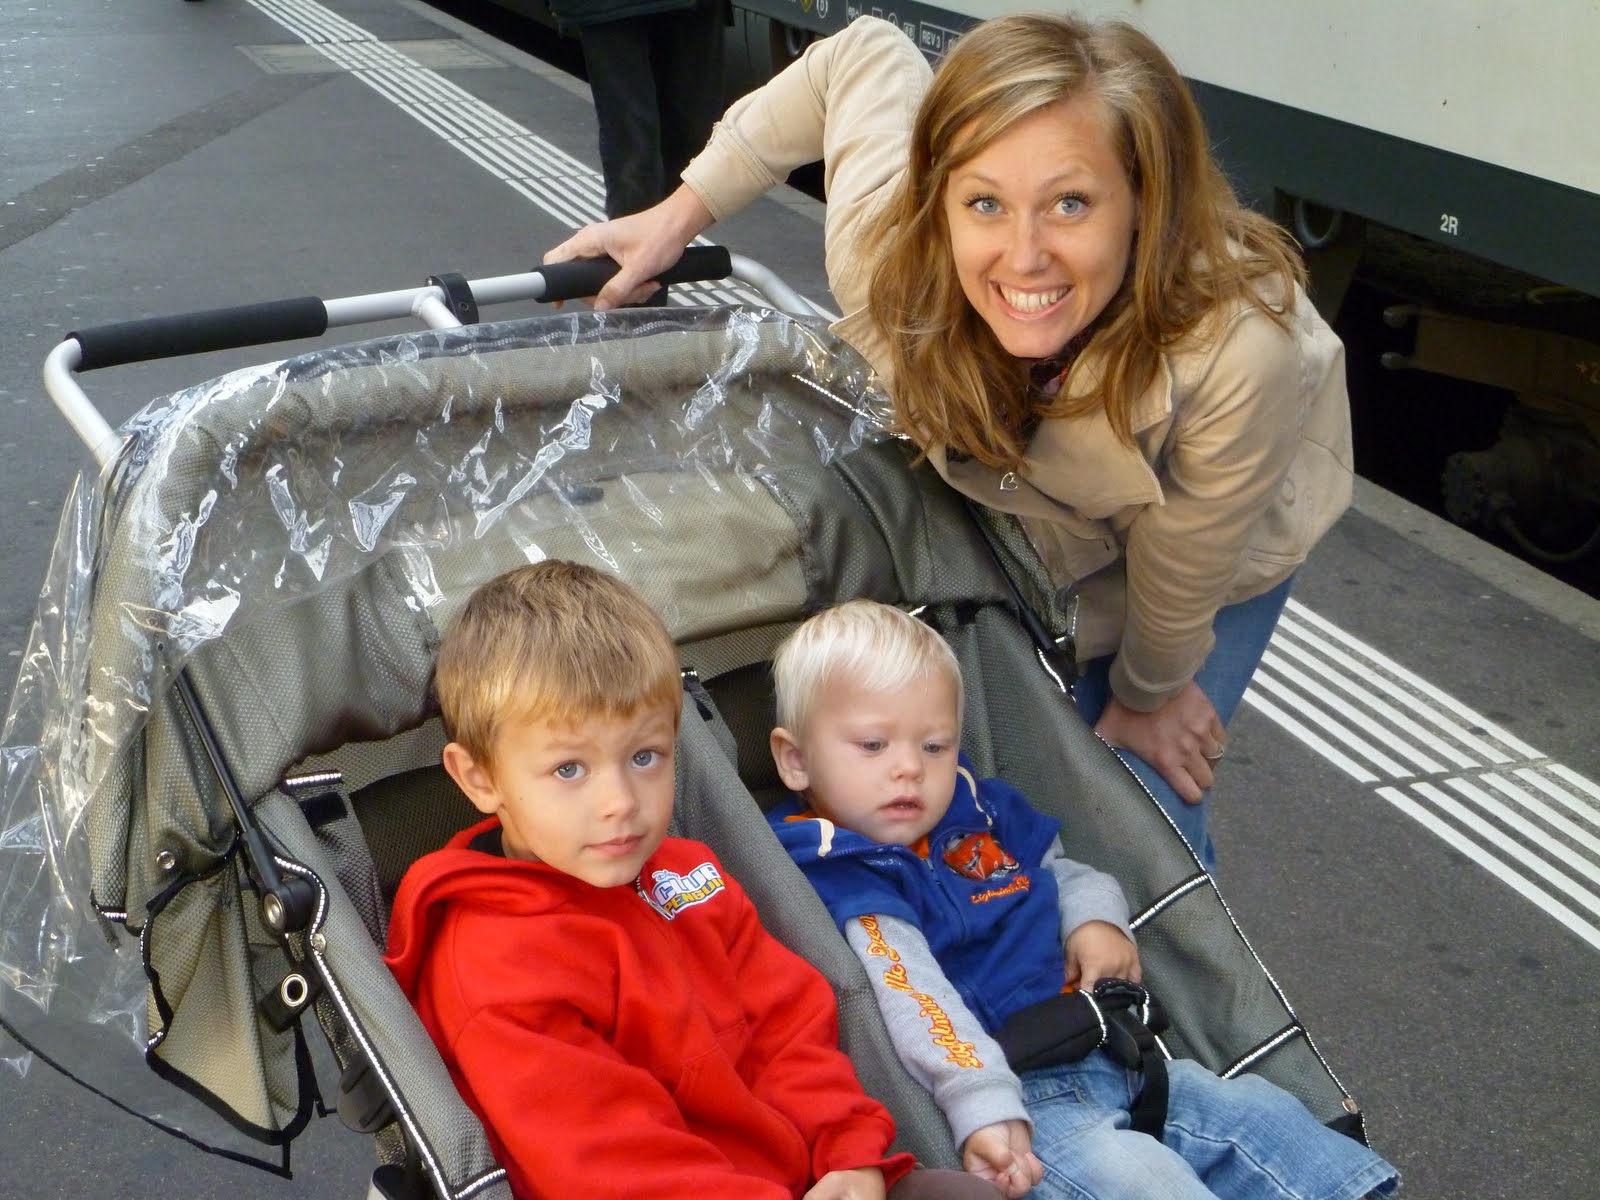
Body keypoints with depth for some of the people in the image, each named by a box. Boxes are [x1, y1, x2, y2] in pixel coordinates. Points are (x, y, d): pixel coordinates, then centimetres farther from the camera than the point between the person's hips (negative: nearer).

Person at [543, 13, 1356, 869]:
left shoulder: (1237, 347, -46)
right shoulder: (885, 255, -36)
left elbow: (1180, 572, -26)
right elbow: (868, 51, -15)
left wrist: (1150, 693, -7)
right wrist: (681, 213, -12)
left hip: (1219, 545, -2)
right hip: (1025, 519, 3)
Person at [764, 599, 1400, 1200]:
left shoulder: (980, 811, 15)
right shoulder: (840, 878, -11)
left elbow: (1062, 872, 31)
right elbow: (914, 1000, -24)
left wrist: (1097, 920, 8)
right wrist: (983, 1109, -35)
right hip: (1014, 1100, -9)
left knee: (1256, 1112, 1)